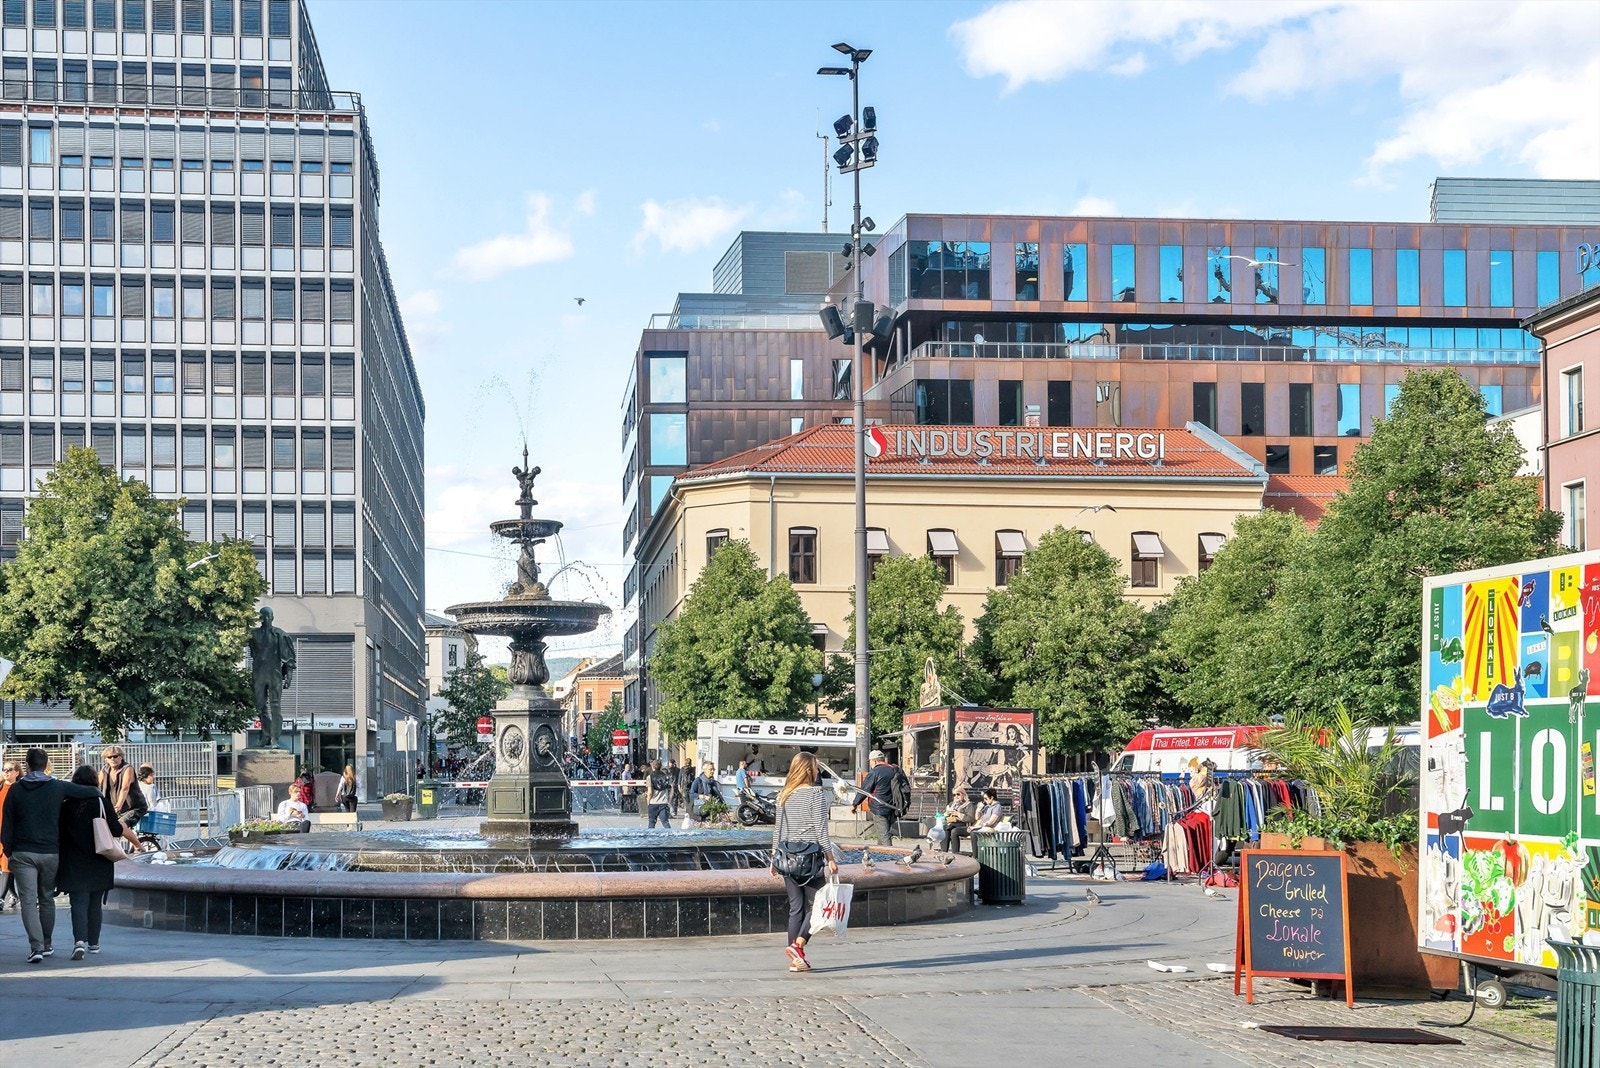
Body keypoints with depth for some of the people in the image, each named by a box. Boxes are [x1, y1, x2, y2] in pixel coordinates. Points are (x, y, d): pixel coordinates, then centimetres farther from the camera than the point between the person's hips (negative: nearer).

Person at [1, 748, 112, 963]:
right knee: (47, 899, 16)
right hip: (50, 853, 1)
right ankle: (46, 945, 26)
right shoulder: (58, 787, -1)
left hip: (23, 854, -1)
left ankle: (36, 947, -17)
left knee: (29, 901, -4)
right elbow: (93, 791, 2)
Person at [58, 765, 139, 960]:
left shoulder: (66, 805, -2)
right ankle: (93, 943, 22)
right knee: (95, 904, 14)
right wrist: (136, 840, 11)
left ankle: (79, 941, -22)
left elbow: (59, 833, 4)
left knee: (79, 904, -3)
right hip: (98, 862, 0)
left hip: (74, 864, 0)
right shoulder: (101, 802, -6)